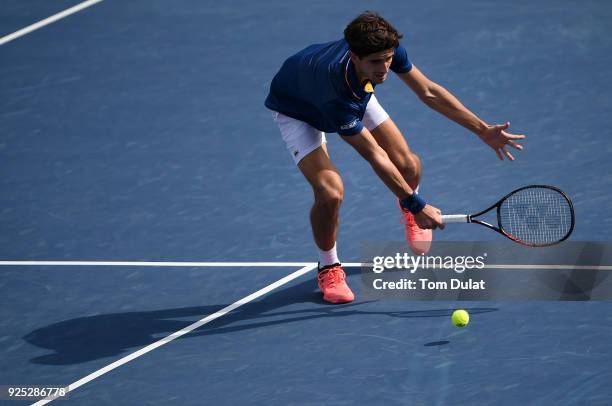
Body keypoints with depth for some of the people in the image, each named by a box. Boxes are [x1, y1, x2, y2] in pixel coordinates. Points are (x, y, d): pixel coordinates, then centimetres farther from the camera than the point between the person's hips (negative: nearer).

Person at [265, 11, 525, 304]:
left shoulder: (386, 50, -32)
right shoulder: (337, 96, -47)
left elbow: (428, 92, -15)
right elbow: (375, 156, -37)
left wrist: (483, 130, -17)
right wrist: (418, 206, -31)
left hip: (354, 93, 6)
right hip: (296, 111, -6)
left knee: (407, 165, -3)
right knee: (330, 192, -26)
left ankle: (407, 211, 35)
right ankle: (328, 268, 4)